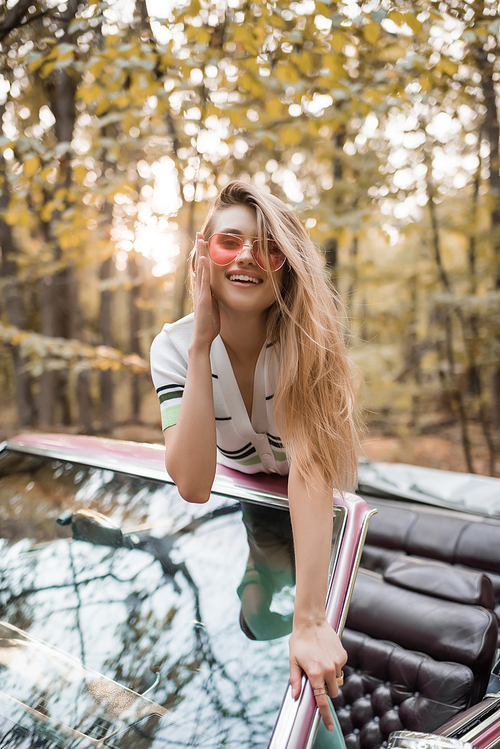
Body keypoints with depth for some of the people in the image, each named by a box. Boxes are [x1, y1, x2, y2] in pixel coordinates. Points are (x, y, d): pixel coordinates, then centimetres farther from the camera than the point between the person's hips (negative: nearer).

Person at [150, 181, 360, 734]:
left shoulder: (305, 337, -26)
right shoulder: (174, 345, -22)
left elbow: (310, 468, -39)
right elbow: (192, 486, -34)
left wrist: (309, 622, -47)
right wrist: (202, 344, -40)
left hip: (314, 518, -1)